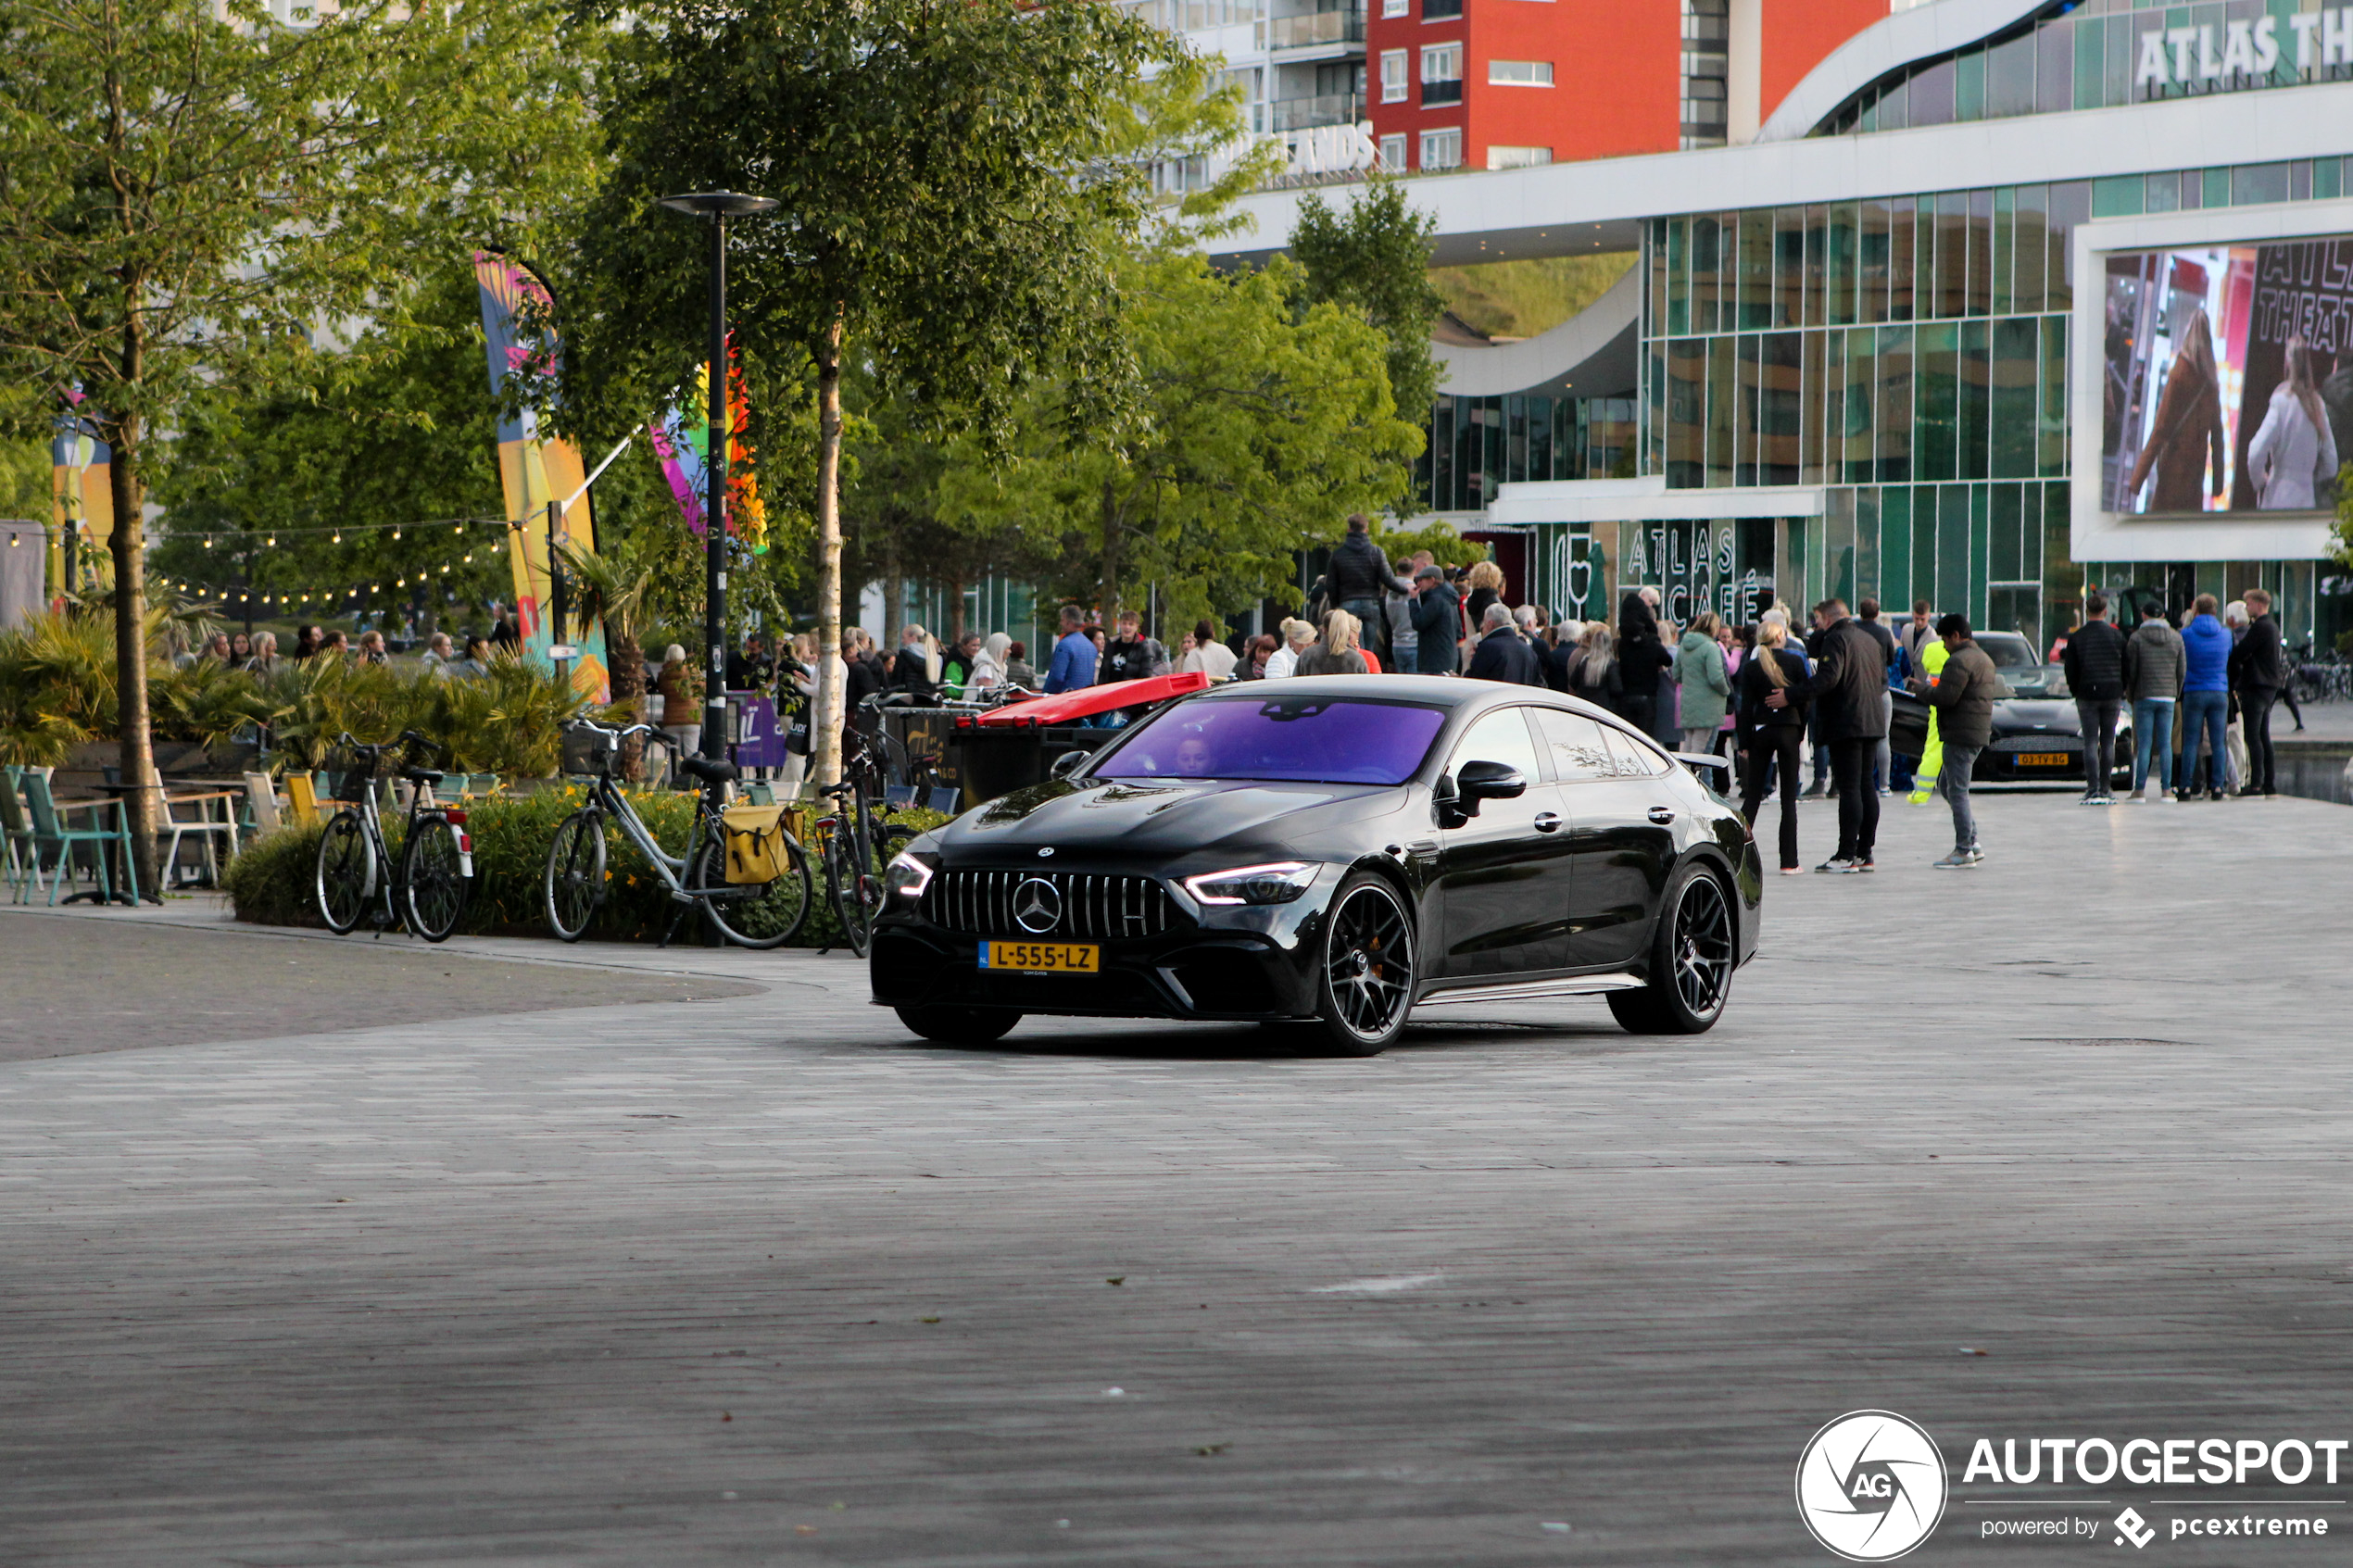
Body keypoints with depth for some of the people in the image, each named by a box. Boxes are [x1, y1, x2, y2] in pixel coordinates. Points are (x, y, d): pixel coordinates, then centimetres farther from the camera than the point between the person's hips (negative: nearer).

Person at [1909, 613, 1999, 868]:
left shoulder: (1959, 661, -15)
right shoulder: (1984, 659, 18)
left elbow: (1945, 697, -22)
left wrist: (1922, 688, -3)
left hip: (1960, 734, -11)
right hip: (1979, 733, 11)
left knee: (1957, 791, -6)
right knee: (1945, 785, 18)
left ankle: (1964, 851, -7)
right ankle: (1972, 842, 14)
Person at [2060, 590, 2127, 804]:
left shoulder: (2076, 637, -2)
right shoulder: (2117, 635, 1)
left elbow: (2070, 669, 0)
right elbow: (2126, 666, 7)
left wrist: (2076, 691, 14)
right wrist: (2121, 692, 18)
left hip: (2087, 695, -1)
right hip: (2112, 695, 1)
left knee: (2090, 742, -1)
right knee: (2108, 742, 7)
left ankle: (2093, 789, -8)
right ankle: (2105, 789, 7)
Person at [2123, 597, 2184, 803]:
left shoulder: (2136, 638, -5)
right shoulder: (2176, 638, 4)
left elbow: (2131, 670, -4)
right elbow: (2181, 670, 6)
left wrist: (2130, 693, 9)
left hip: (2144, 696, -2)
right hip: (2168, 697, 2)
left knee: (2143, 744, -1)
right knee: (2166, 744, 4)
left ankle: (2140, 790, -4)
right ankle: (2166, 789, 2)